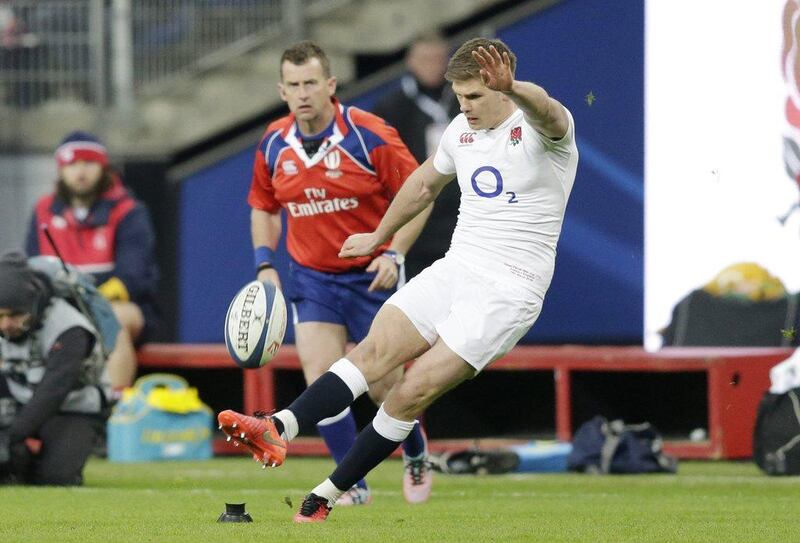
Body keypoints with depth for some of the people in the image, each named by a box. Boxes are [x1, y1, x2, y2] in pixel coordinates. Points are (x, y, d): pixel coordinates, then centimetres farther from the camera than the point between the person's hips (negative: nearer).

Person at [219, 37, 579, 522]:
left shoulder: (544, 130, -11)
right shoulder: (462, 131, 12)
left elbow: (546, 111, -37)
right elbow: (425, 183, 31)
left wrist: (511, 88, -59)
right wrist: (380, 237, 41)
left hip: (509, 292, -6)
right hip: (453, 271, 6)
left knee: (414, 390, -15)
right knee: (375, 349, -17)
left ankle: (326, 497, -8)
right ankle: (279, 431, -34)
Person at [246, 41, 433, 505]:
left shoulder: (369, 136, -16)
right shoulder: (274, 145, -2)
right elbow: (263, 206, 14)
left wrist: (394, 253, -19)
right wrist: (265, 263, 2)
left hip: (372, 275, -3)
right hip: (311, 276, 3)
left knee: (385, 385, 2)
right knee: (320, 379, -11)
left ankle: (416, 457, 34)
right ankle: (354, 484, 4)